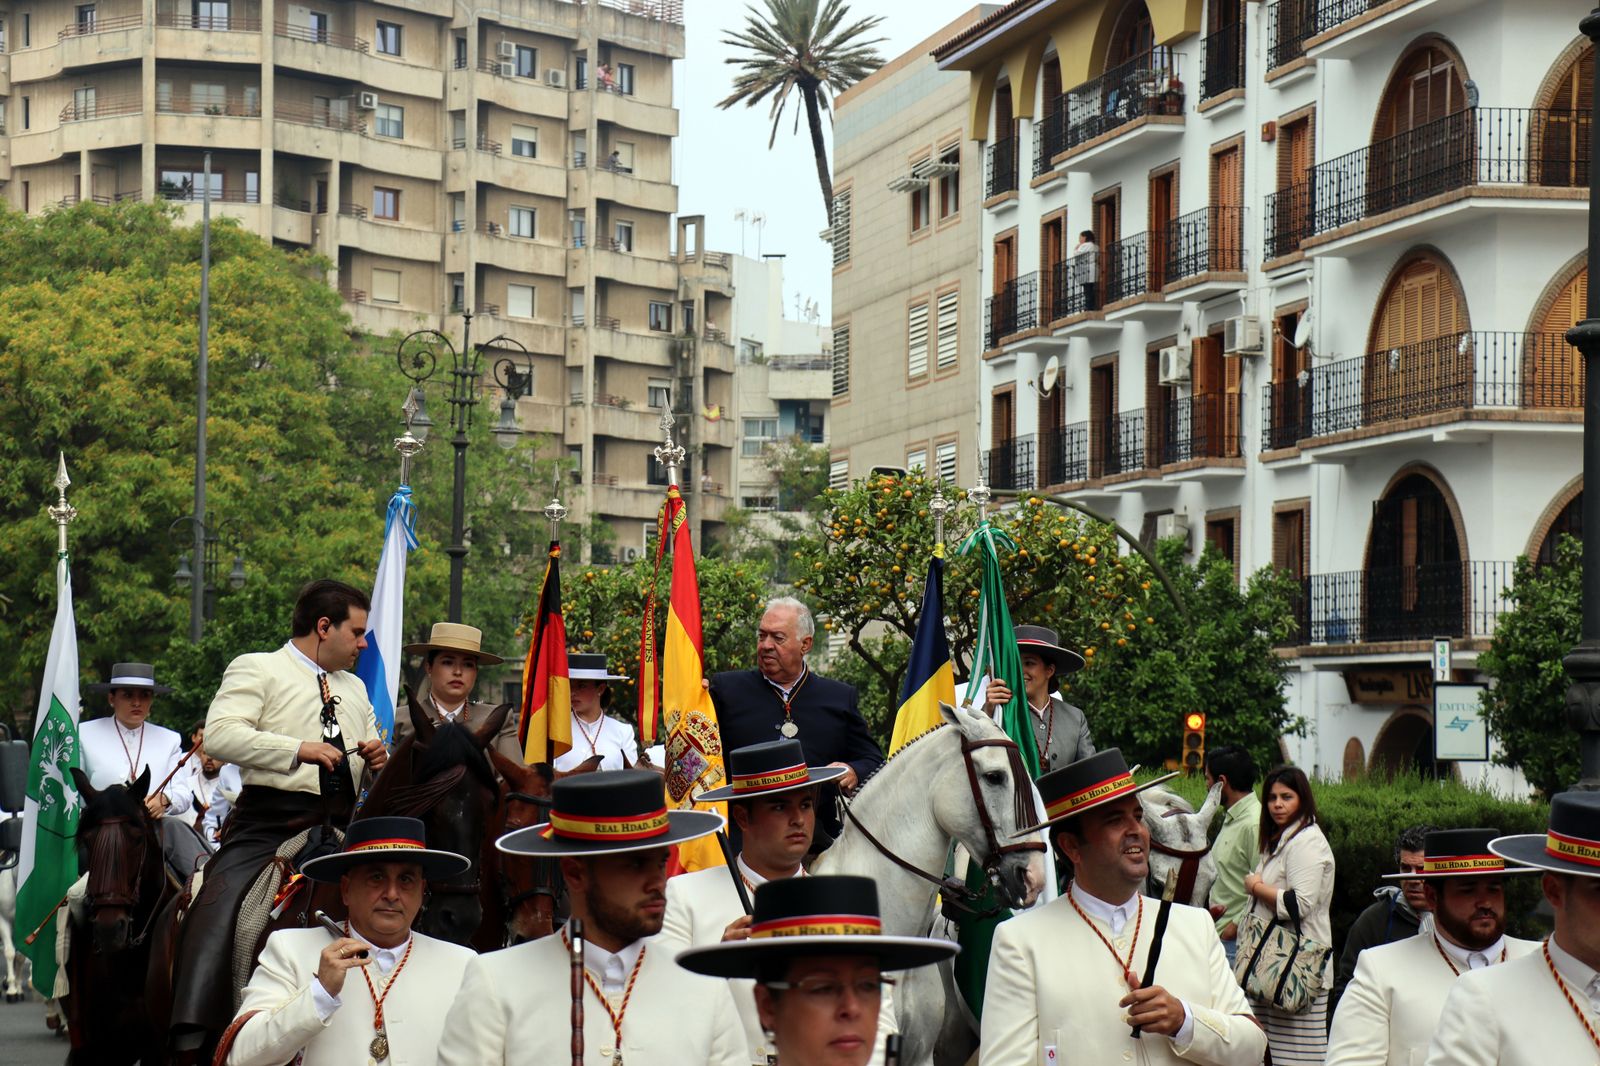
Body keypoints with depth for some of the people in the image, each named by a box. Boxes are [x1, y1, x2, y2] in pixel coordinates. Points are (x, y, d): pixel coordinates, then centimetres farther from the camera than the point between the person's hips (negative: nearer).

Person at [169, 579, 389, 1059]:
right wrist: (299, 749, -18)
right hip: (268, 825, -6)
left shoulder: (354, 688, 26)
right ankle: (191, 1043, -29)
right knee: (216, 919, -23)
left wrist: (379, 760, 8)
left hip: (340, 830, 6)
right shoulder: (258, 669, 4)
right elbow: (220, 733, -12)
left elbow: (377, 773, 34)